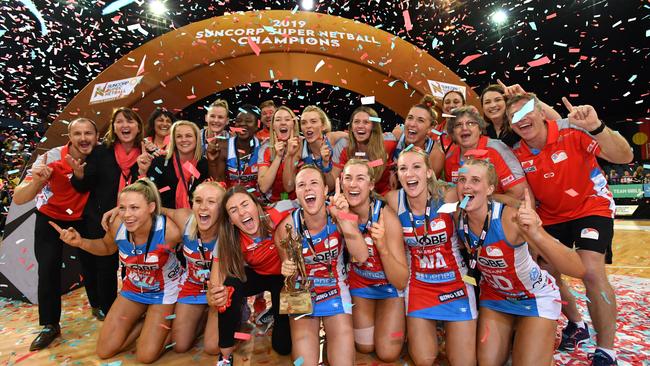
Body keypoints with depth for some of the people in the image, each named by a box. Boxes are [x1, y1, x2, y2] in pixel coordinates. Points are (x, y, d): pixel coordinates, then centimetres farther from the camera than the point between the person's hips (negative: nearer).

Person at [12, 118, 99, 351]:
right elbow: (18, 199, -28)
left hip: (82, 219, 2)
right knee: (48, 272, -6)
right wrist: (37, 182, -48)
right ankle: (50, 326, 10)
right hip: (50, 219, -1)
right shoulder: (51, 158, -26)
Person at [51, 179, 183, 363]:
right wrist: (80, 242, -13)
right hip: (133, 288, 4)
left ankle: (167, 320, 21)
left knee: (145, 356, -5)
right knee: (104, 351, 7)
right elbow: (107, 247, 1)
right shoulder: (117, 226, -23)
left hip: (165, 290, -4)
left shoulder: (168, 231, -35)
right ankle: (147, 320, 26)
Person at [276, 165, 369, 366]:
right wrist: (286, 270, -28)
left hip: (335, 287, 0)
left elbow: (361, 257, -29)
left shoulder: (339, 216, -18)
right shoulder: (288, 226, -19)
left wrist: (343, 218, -39)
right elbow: (286, 265, -4)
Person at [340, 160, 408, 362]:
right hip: (359, 282, 3)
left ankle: (395, 319, 27)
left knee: (387, 354, -1)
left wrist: (383, 246, -45)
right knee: (364, 347, 9)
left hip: (390, 284, -2)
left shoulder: (385, 216, -30)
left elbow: (401, 282, -28)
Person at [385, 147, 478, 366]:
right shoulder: (393, 200, -13)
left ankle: (448, 330, 33)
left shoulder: (448, 196, -18)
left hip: (455, 282, -1)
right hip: (418, 284, 1)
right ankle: (422, 332, 34)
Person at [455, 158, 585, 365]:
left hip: (535, 296, -3)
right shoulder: (458, 216, -20)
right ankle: (512, 335, 29)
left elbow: (577, 270, -41)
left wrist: (535, 234, -55)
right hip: (494, 295, 4)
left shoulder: (510, 218, -34)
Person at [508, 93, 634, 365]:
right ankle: (576, 324, 37)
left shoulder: (572, 131, -23)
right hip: (551, 216, 5)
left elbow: (624, 157, -32)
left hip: (592, 207, -4)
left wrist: (596, 127, -47)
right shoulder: (517, 153, -11)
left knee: (591, 272, -21)